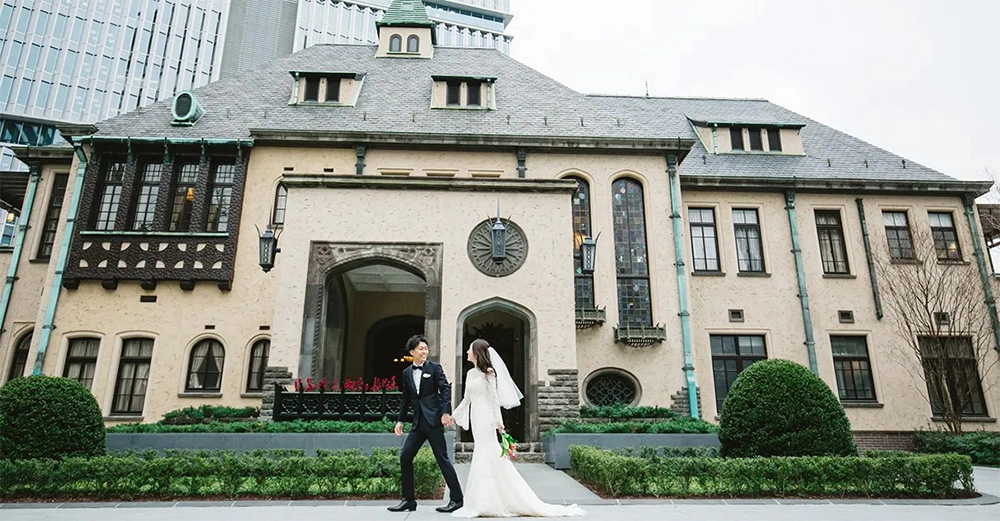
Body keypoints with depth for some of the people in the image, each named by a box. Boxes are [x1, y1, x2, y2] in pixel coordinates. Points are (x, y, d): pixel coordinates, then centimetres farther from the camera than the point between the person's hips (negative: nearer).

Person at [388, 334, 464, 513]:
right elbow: (406, 398, 19)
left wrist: (446, 412, -18)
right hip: (418, 422, 6)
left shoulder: (434, 368, -1)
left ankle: (457, 499, 6)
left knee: (442, 458, -4)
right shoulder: (407, 373, 12)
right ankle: (408, 500, 15)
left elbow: (445, 389, -7)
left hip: (434, 419, -5)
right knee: (405, 457, 3)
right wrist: (400, 420, 16)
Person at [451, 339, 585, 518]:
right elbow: (467, 398, 21)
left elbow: (494, 397, -12)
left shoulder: (488, 372, -8)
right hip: (476, 416, 8)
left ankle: (480, 504, 1)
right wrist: (454, 415, 23)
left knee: (484, 456, -4)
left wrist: (498, 420, -17)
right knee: (487, 456, 10)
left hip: (485, 417, -8)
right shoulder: (470, 373, 13)